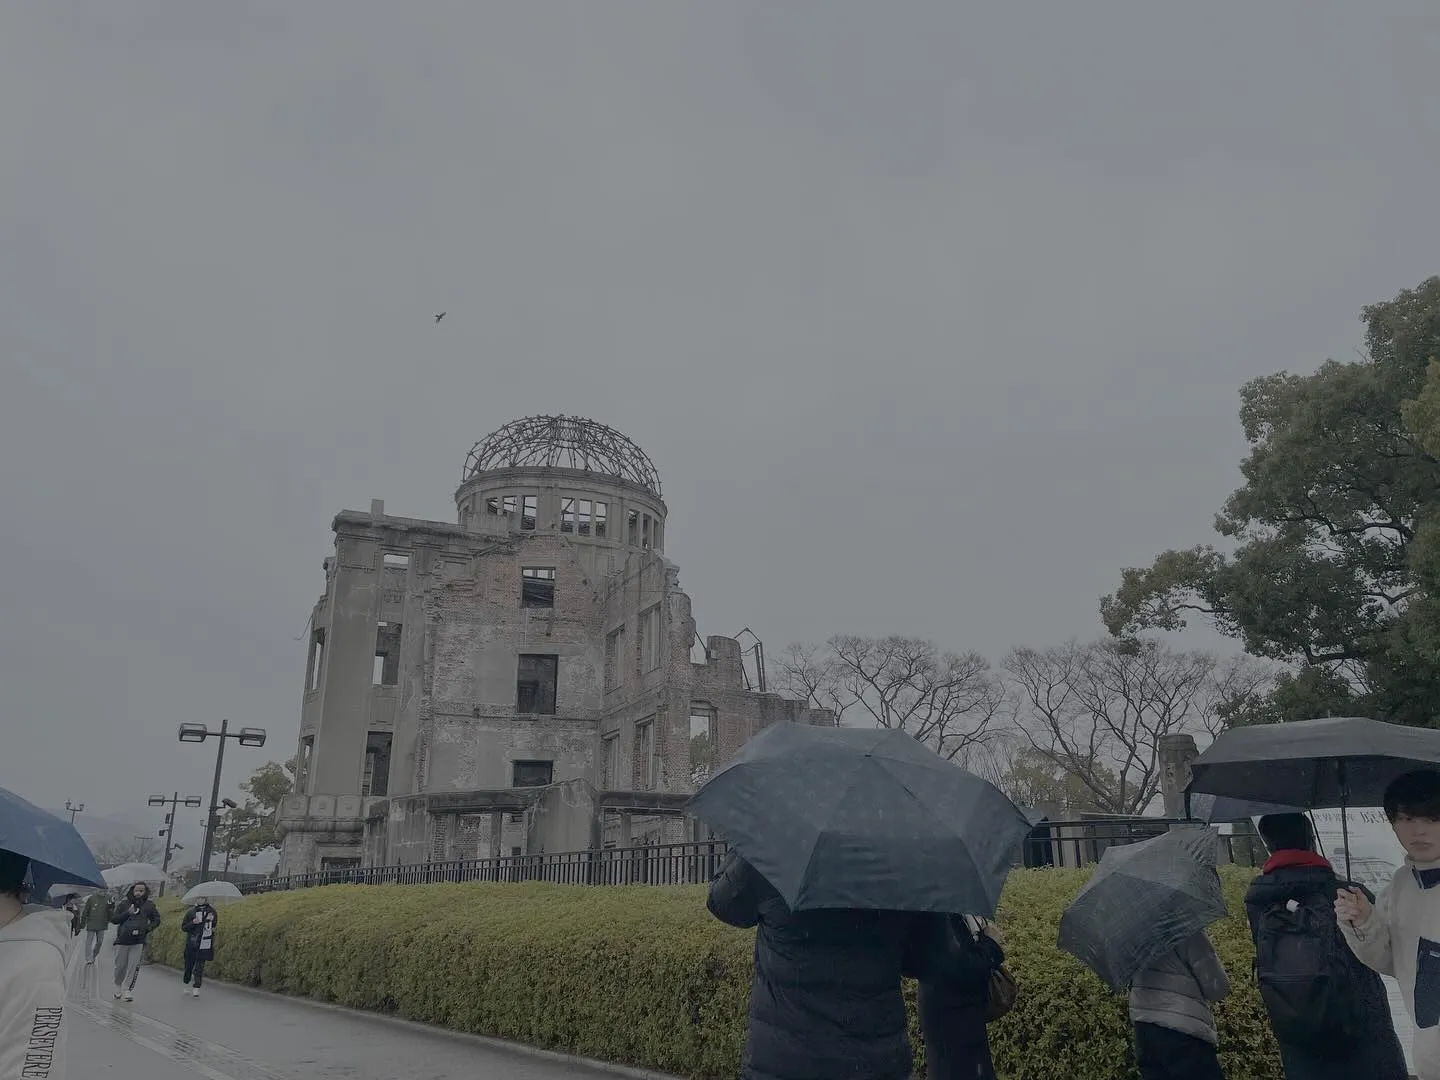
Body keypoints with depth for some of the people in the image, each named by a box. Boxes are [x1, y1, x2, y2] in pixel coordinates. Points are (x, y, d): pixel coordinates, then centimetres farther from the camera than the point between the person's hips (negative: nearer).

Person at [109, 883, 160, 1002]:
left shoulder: (149, 905, 5)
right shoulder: (124, 904, 3)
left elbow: (157, 920, 13)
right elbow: (113, 919, 1)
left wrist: (147, 928, -3)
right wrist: (127, 913, -12)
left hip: (138, 941, 0)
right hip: (122, 940, 0)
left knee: (133, 967, -6)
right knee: (120, 966, 8)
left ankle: (128, 989, 4)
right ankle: (118, 987, 31)